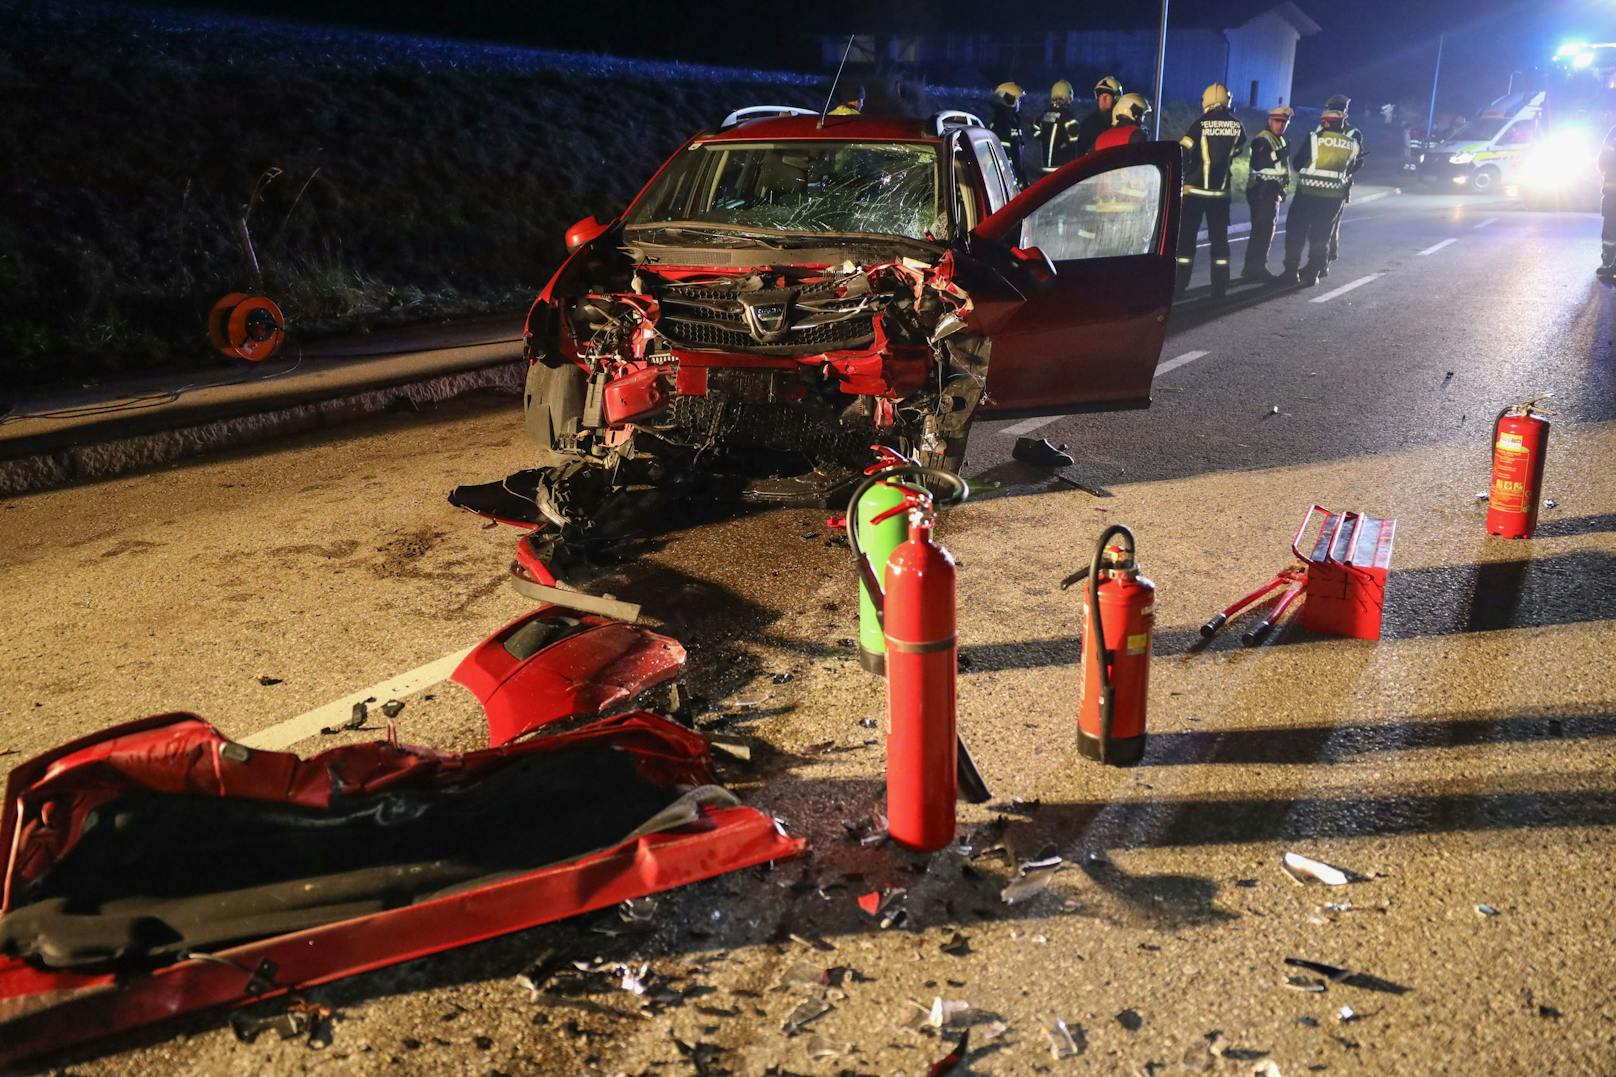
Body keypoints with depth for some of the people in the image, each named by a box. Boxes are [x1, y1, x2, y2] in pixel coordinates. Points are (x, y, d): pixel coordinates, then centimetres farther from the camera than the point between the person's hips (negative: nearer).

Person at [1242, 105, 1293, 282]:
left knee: (1261, 230, 11)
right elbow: (1257, 164, -24)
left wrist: (1281, 191, 27)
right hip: (1263, 190, -10)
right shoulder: (1262, 140, -12)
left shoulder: (1280, 140, 20)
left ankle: (1252, 268, 15)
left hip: (1272, 191, 10)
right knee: (1264, 230, -12)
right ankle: (1257, 268, -10)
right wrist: (1279, 154, -27)